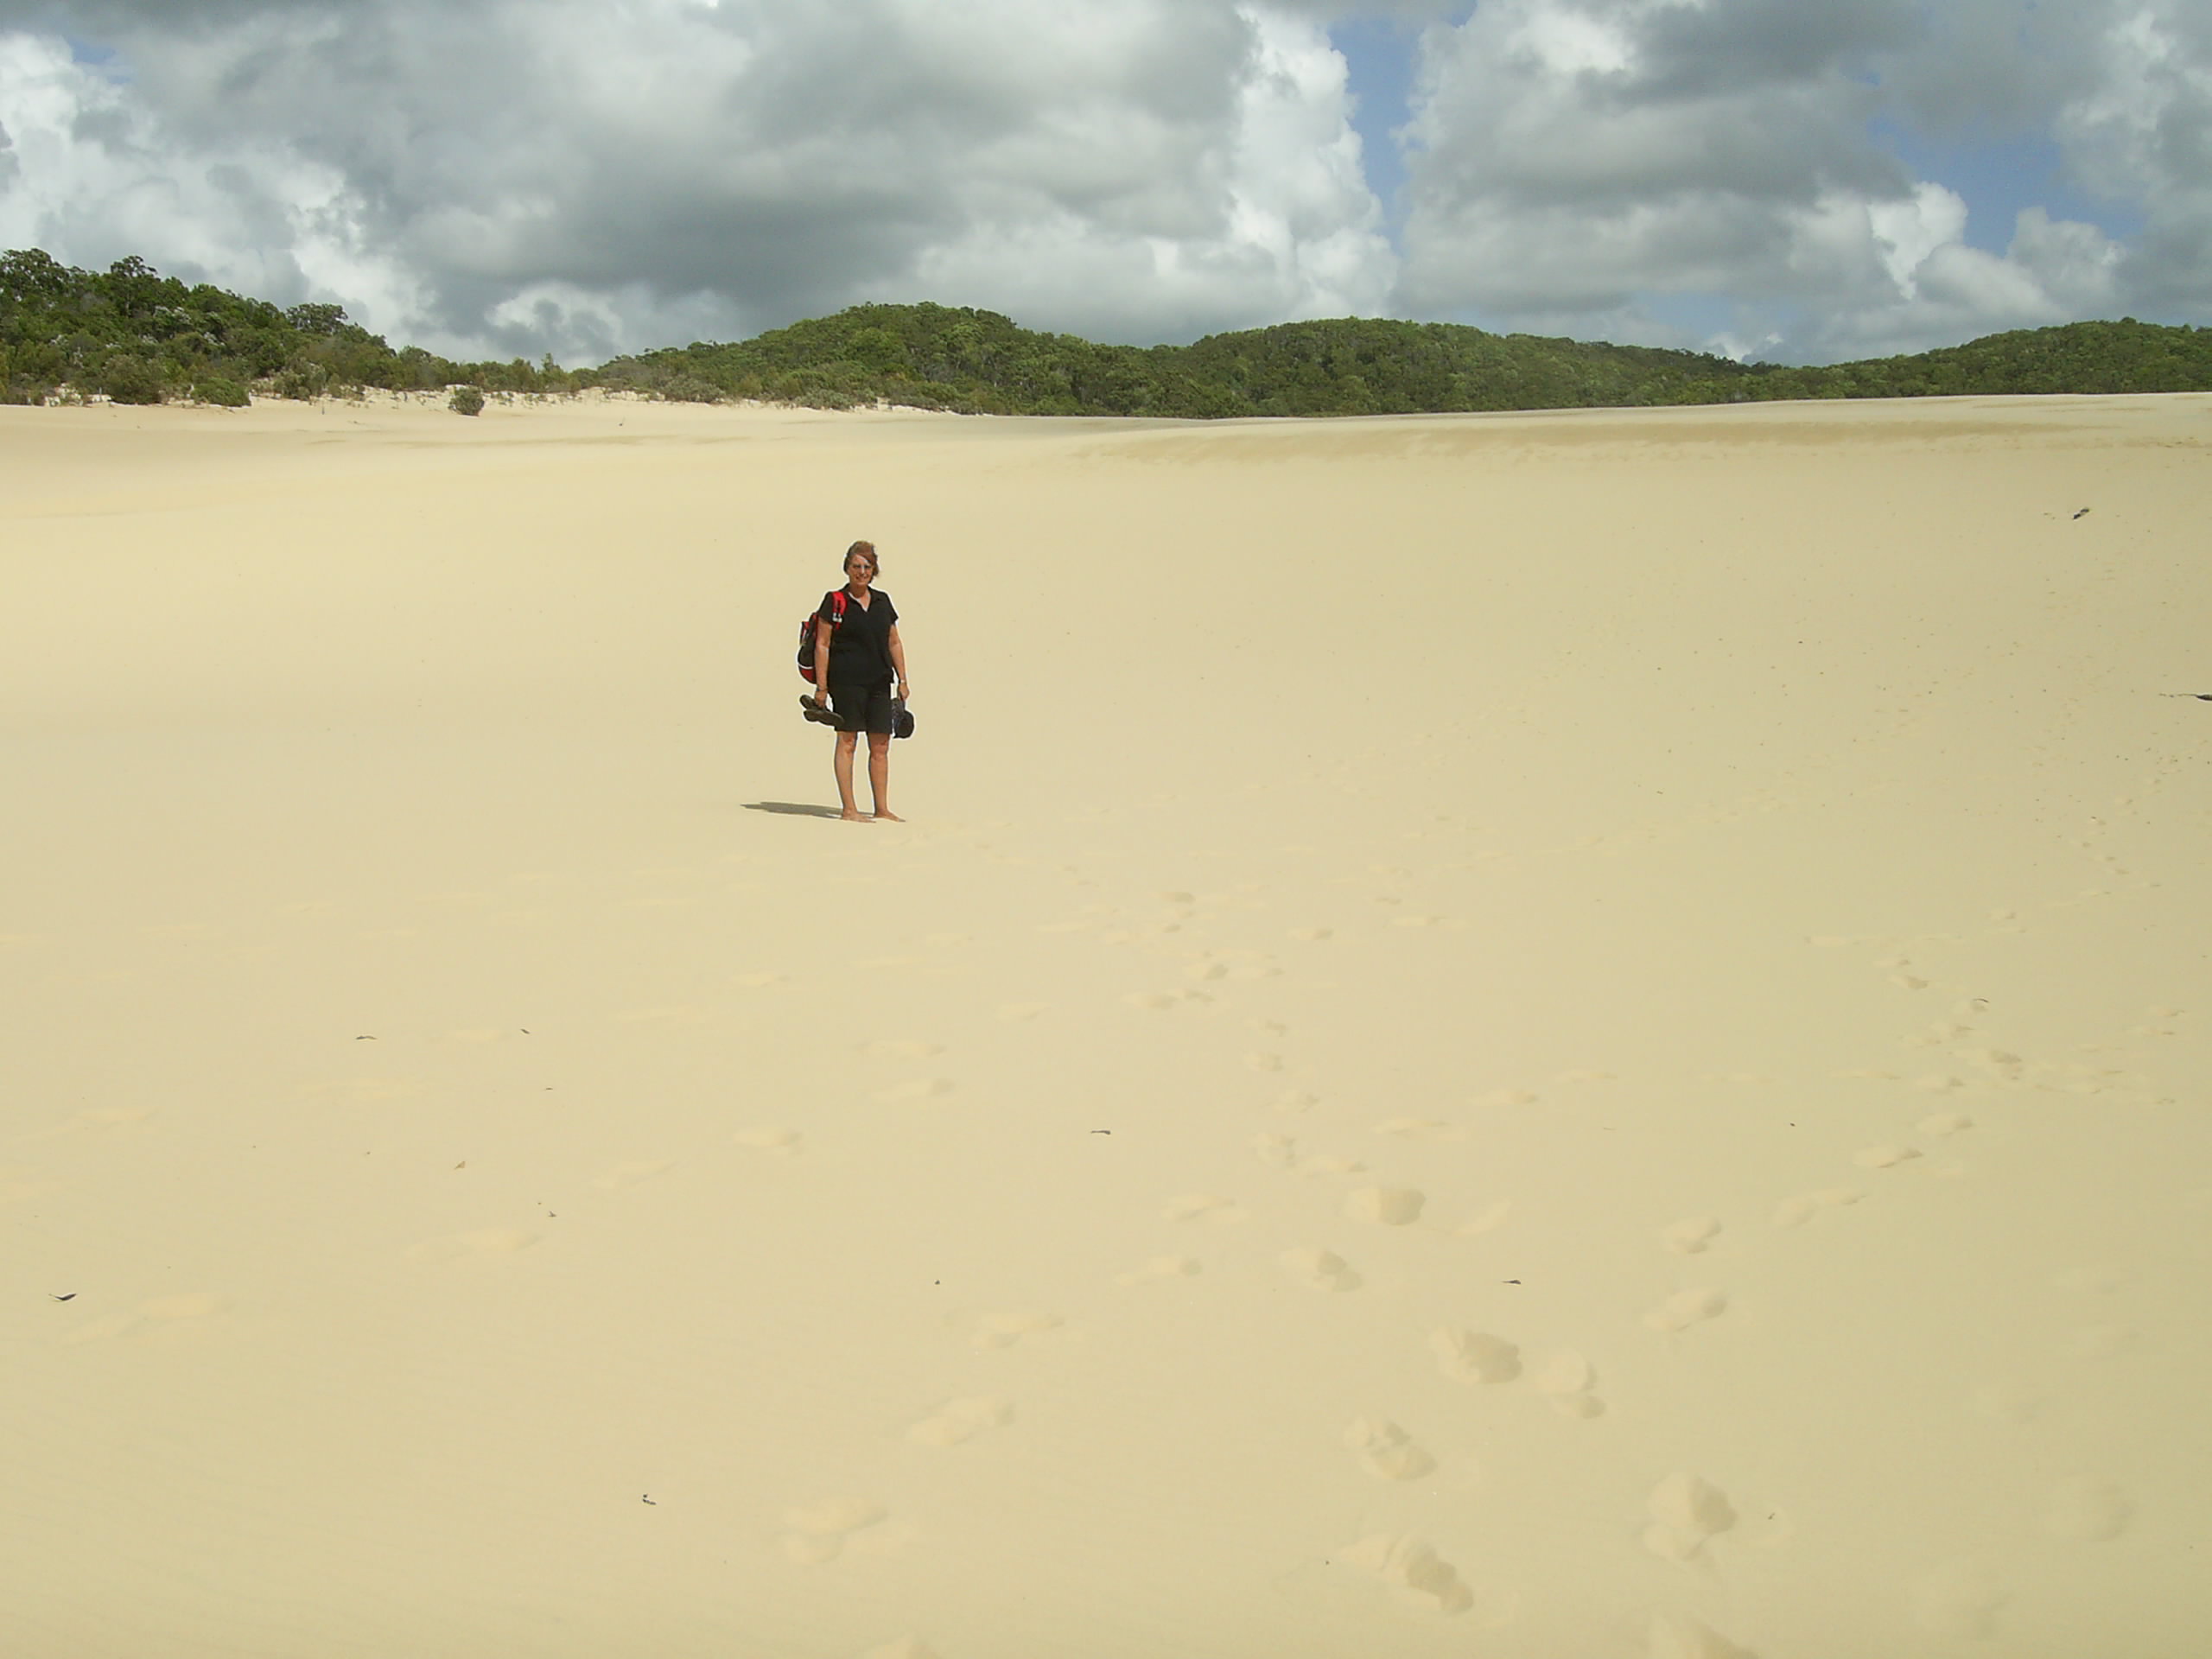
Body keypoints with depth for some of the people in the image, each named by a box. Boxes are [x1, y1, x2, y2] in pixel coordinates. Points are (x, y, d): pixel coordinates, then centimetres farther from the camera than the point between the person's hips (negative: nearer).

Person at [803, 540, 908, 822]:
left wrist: (902, 679, 11)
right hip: (847, 680, -5)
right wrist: (822, 688, -9)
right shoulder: (835, 601, -2)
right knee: (847, 742, -3)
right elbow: (822, 645, -4)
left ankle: (882, 809, 11)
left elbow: (894, 643, 18)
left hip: (880, 682, 5)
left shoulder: (882, 601, 13)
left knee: (881, 745, 5)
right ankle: (848, 809, 0)